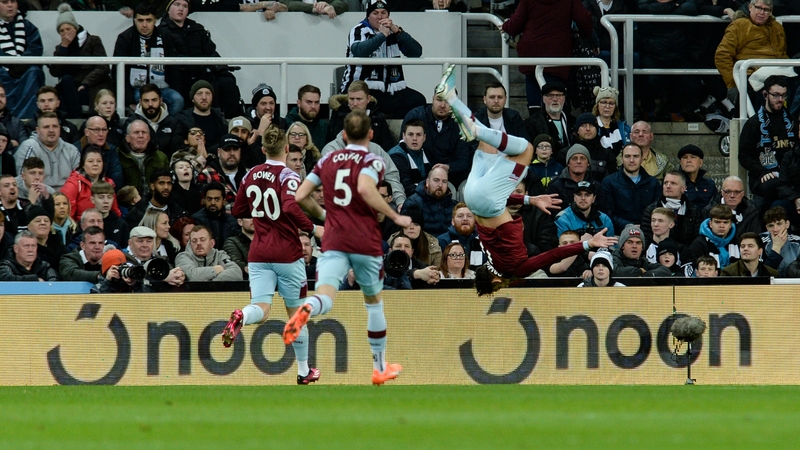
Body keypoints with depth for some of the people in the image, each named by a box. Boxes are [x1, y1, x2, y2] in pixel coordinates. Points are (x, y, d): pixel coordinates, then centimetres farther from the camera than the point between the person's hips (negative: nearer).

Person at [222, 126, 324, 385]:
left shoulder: (251, 176, 6)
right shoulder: (287, 177, -11)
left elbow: (238, 211, 16)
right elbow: (291, 208, -28)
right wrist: (313, 229, -16)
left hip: (258, 255, 4)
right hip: (287, 254, -4)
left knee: (261, 310, -4)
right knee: (297, 313, 11)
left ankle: (241, 317, -40)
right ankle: (304, 371, 19)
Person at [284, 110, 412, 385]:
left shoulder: (327, 161, 13)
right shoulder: (372, 161, -1)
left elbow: (300, 196, 10)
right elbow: (365, 189, -22)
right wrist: (395, 217, -13)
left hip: (333, 241, 2)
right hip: (366, 241, -2)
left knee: (325, 298, -14)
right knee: (374, 302, 18)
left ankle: (306, 310, -53)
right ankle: (380, 368, 27)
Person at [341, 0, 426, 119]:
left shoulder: (393, 31, 14)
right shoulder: (359, 31, 2)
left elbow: (416, 52, 1)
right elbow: (359, 51, -21)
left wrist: (397, 31, -10)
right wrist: (382, 35, -16)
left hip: (392, 91, 5)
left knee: (418, 100, -19)